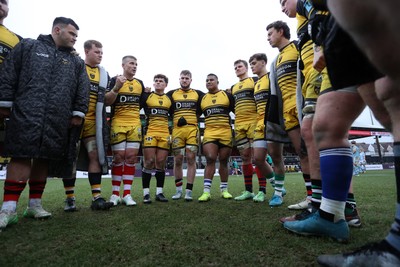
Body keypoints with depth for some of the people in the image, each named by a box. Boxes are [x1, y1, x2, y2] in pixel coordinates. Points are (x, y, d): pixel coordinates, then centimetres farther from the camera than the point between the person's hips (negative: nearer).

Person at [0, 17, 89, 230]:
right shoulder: (28, 46, 13)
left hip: (58, 121, 3)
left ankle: (34, 204, 15)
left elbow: (83, 90, 13)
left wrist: (77, 113, 5)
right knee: (21, 157, -8)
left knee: (44, 159, 5)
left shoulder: (76, 62, 19)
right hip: (26, 115, -2)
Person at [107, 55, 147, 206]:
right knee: (118, 157, -3)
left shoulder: (140, 83, 16)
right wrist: (116, 87, -22)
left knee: (131, 157, -1)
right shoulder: (115, 80, 2)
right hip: (118, 124, -3)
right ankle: (115, 194, 9)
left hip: (135, 124, 4)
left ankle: (127, 194, 6)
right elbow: (107, 101, -10)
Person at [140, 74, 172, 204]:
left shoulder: (169, 99, 16)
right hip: (150, 132, -3)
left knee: (161, 163, 4)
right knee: (149, 162, -5)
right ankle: (146, 193, 4)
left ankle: (159, 192, 12)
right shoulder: (146, 96, 7)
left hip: (165, 134, 3)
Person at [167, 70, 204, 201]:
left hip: (193, 130, 0)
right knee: (177, 160, 3)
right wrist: (176, 119, 2)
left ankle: (189, 191, 2)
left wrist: (195, 117, 6)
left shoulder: (198, 94, 15)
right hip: (177, 130, 1)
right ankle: (178, 190, 16)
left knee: (191, 159, -5)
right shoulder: (171, 94, 14)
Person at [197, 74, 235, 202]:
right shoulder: (202, 98, 13)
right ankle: (206, 191, -8)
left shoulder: (227, 95, 8)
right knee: (210, 160, -11)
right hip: (209, 133, 1)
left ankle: (224, 189, 19)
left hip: (226, 133, 0)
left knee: (223, 161, 6)